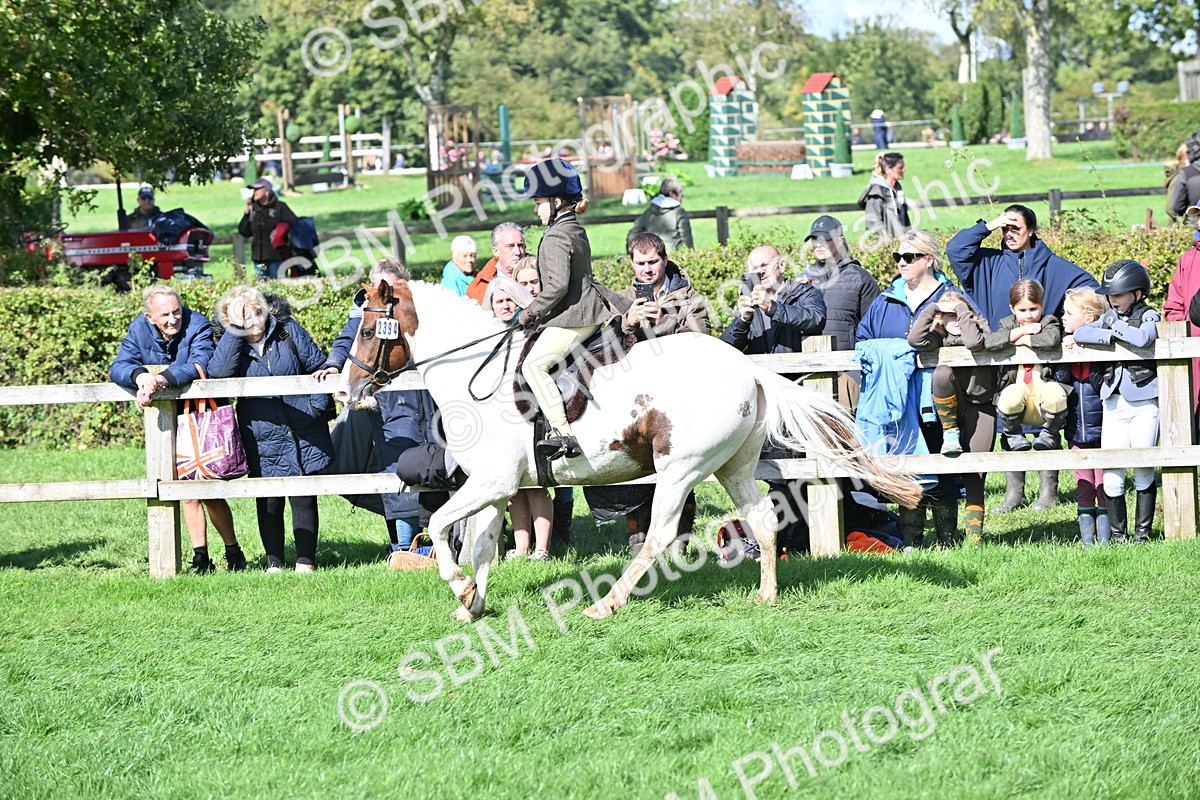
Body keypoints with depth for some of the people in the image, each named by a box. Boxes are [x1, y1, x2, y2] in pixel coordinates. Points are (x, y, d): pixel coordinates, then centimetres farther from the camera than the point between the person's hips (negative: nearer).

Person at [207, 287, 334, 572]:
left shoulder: (288, 330, 2)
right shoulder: (230, 345, 1)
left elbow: (318, 366, 7)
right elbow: (217, 372, -21)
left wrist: (318, 404, -3)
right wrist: (236, 330, -19)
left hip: (303, 431, 0)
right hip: (262, 439, 0)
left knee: (304, 499, 3)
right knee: (268, 503, 2)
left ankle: (306, 562, 11)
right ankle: (274, 564, 12)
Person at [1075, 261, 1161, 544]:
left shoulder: (1148, 316, 1)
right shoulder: (1108, 318, 15)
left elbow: (1142, 337, -21)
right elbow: (1079, 334, 0)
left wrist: (1114, 328, -6)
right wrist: (1112, 335, -11)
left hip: (1144, 402, -4)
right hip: (1114, 402, 4)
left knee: (1144, 470, 0)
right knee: (1112, 474, -2)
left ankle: (1142, 532, 9)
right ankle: (1117, 534, 5)